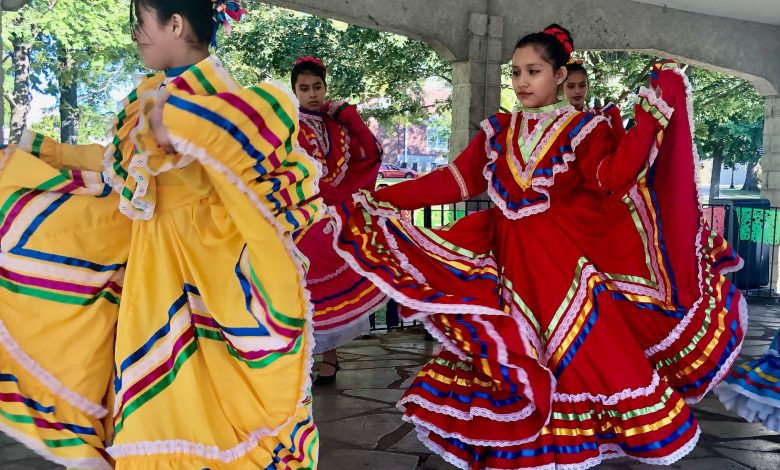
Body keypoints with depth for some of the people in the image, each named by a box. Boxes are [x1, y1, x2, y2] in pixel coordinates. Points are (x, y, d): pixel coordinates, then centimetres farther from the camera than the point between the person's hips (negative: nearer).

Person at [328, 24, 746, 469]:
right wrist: (379, 199, 0)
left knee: (589, 350, -6)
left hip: (564, 258, -3)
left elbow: (615, 176, -18)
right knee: (508, 357, 7)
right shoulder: (499, 130, 9)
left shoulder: (584, 128, -1)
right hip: (509, 257, 4)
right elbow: (454, 181, 6)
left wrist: (650, 115, -25)